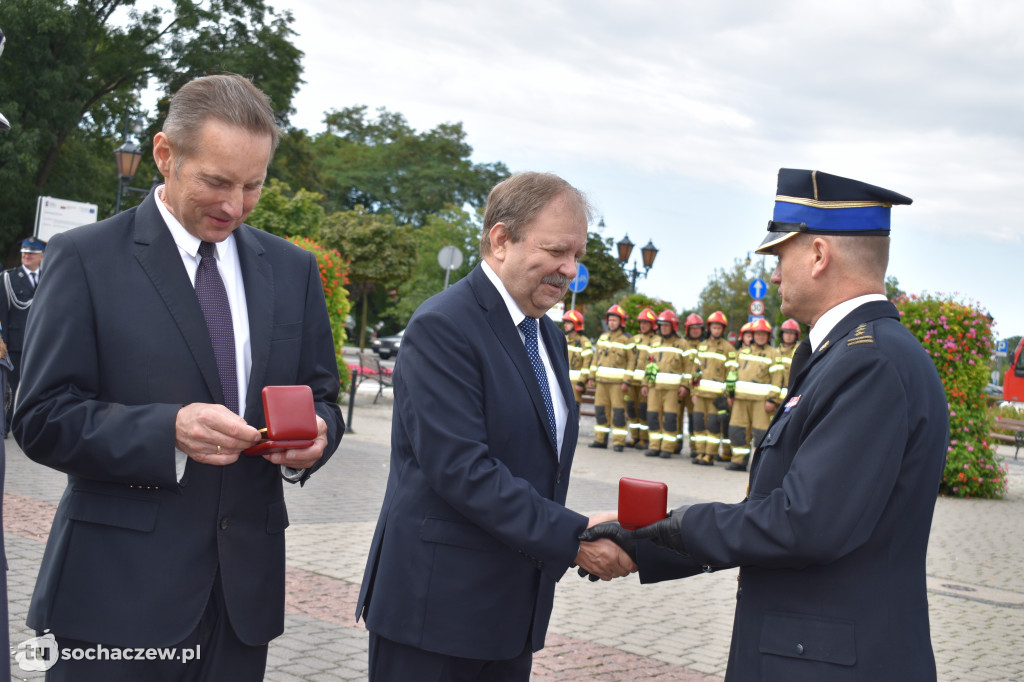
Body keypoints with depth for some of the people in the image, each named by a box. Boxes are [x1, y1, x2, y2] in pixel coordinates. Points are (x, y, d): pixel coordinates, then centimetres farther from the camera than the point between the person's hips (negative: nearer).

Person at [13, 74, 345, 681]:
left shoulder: (293, 269, 10)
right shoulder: (85, 259, -3)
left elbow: (321, 398, 15)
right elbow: (42, 420, -8)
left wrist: (314, 436, -9)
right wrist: (169, 429, -22)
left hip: (246, 588, 4)